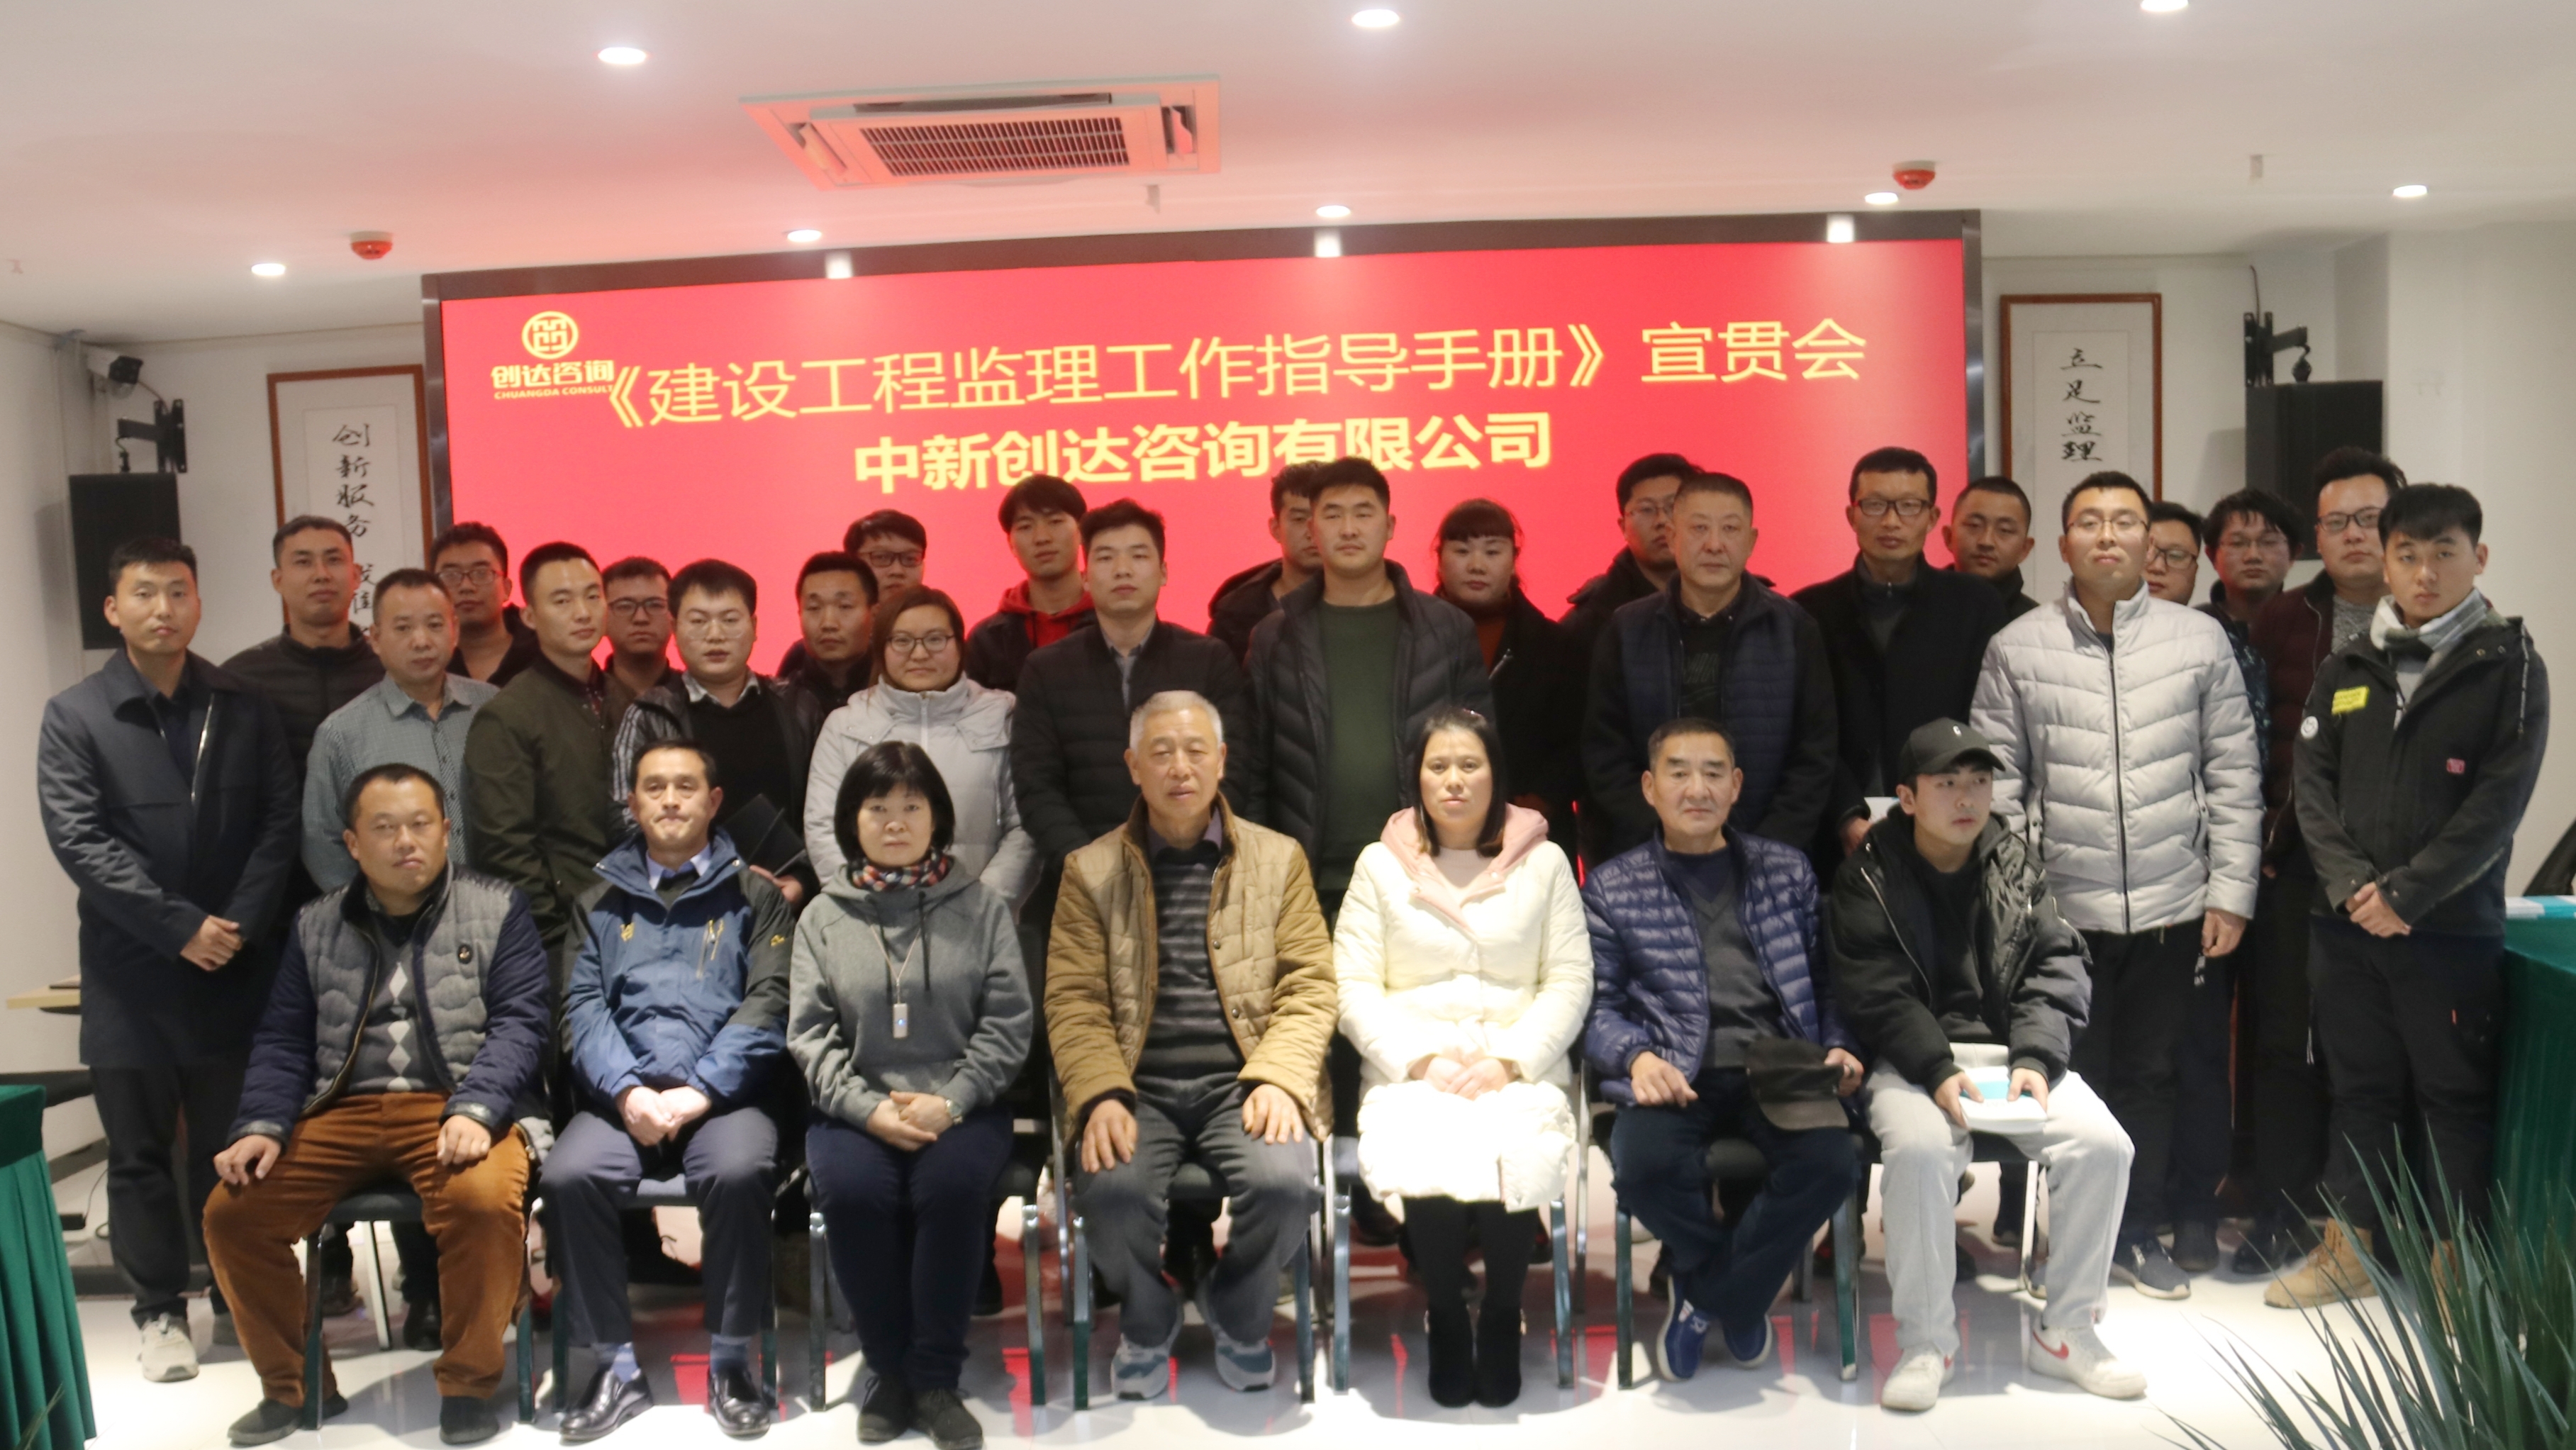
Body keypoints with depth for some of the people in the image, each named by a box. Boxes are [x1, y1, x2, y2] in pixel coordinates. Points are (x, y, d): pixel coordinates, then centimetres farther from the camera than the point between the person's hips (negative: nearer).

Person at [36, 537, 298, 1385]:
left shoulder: (244, 709, 6)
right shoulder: (74, 718, 0)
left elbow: (278, 822, 2)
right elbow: (79, 841, -8)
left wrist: (238, 923, -11)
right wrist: (180, 927, -15)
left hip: (234, 966, 1)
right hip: (130, 974, -1)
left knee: (232, 1147, 9)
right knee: (140, 1151, 8)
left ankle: (241, 1300, 22)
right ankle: (159, 1310, 21)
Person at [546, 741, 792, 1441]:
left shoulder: (754, 895, 12)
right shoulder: (602, 900, 18)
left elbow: (767, 1002, 0)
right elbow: (583, 1006, 6)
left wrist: (700, 1091, -14)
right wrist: (628, 1092, -12)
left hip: (724, 1094, -2)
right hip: (625, 1096, 2)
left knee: (737, 1172, -33)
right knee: (568, 1176, -27)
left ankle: (729, 1363, -13)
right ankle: (617, 1367, -10)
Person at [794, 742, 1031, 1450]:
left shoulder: (981, 905, 7)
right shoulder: (823, 915, 10)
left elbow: (1008, 1021, 2)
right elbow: (809, 1032, 4)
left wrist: (948, 1102, -12)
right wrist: (868, 1108, -12)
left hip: (961, 1106, -1)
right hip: (856, 1110, 1)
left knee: (952, 1184, -32)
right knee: (851, 1190, -30)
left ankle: (934, 1379, -14)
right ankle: (888, 1368, -8)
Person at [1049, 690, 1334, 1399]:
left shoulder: (1279, 859, 12)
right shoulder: (1090, 870, 11)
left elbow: (1309, 987, 5)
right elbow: (1074, 1001, 2)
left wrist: (1276, 1079, -12)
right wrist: (1102, 1096, -15)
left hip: (1242, 1083, 0)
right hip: (1138, 1089, 0)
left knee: (1285, 1182, -29)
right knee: (1112, 1190, -30)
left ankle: (1237, 1317, 7)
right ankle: (1147, 1323, 6)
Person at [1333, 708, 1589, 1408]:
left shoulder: (1543, 862, 7)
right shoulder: (1380, 863, 6)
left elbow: (1570, 981, 1)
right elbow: (1353, 987, 1)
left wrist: (1509, 1061, -14)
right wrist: (1419, 1061, -14)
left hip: (1520, 1067, 0)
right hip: (1409, 1068, 0)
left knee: (1516, 1159, -31)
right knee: (1424, 1162, -31)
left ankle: (1502, 1318, -2)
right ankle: (1447, 1320, -2)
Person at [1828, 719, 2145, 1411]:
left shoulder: (2019, 868, 11)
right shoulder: (1868, 878, 0)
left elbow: (2058, 971, 5)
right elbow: (1874, 994, -8)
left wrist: (2036, 1060, -12)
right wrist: (1939, 1070, -21)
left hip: (2016, 1053, 4)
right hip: (1914, 1060, -3)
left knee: (2103, 1144, -20)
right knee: (1919, 1149, -33)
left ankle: (2063, 1330, -2)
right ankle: (1925, 1341, -16)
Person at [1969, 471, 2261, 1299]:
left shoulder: (2199, 640, 1)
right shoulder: (2018, 648, -1)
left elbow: (2233, 774, 3)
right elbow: (1996, 781, 0)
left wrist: (2230, 891, -1)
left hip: (2172, 907, 1)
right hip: (2059, 909, -1)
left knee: (2150, 1075, 12)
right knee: (2072, 1078, 8)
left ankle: (2140, 1234, 28)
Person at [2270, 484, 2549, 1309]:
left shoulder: (2509, 667, -2)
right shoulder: (2346, 669, 8)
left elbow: (2497, 805, -10)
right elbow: (2313, 785, 4)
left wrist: (2405, 894, -15)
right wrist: (2349, 883, -10)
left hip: (2453, 929, -3)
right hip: (2345, 925, 4)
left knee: (2455, 1099, 5)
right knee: (2360, 1088, 13)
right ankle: (2348, 1253, 24)